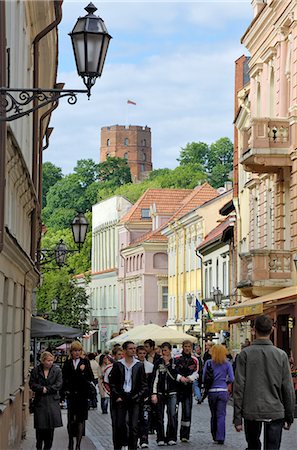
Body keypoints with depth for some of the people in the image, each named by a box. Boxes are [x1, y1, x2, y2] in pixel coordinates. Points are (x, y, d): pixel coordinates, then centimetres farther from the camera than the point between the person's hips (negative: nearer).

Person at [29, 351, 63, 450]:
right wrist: (42, 389, -15)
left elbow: (58, 384, -5)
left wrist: (47, 389, -11)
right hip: (40, 401, 0)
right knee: (40, 426, -1)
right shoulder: (36, 370, 2)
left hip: (52, 401, 0)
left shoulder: (57, 370, 2)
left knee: (51, 426, 0)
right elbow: (32, 384, -1)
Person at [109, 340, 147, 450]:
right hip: (120, 398, 0)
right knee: (119, 425, -2)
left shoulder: (139, 365, 5)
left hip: (134, 398, 0)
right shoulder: (117, 365, 3)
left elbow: (144, 385, 7)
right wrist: (117, 396, -3)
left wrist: (136, 397, -3)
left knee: (133, 426, -3)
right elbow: (112, 383, 6)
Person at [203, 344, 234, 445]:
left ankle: (215, 436, 22)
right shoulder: (227, 364, 0)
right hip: (223, 391, -1)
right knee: (221, 415, 0)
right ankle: (220, 438, -7)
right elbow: (231, 379, -3)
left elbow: (203, 378, 0)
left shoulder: (209, 363, 0)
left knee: (213, 414, 14)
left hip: (211, 391, 1)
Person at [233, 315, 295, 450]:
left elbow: (239, 387, -6)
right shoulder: (281, 355, -2)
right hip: (275, 412, 0)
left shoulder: (245, 354, -5)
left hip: (251, 412, 0)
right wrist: (289, 417, 10)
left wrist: (237, 417, -1)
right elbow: (288, 389, 0)